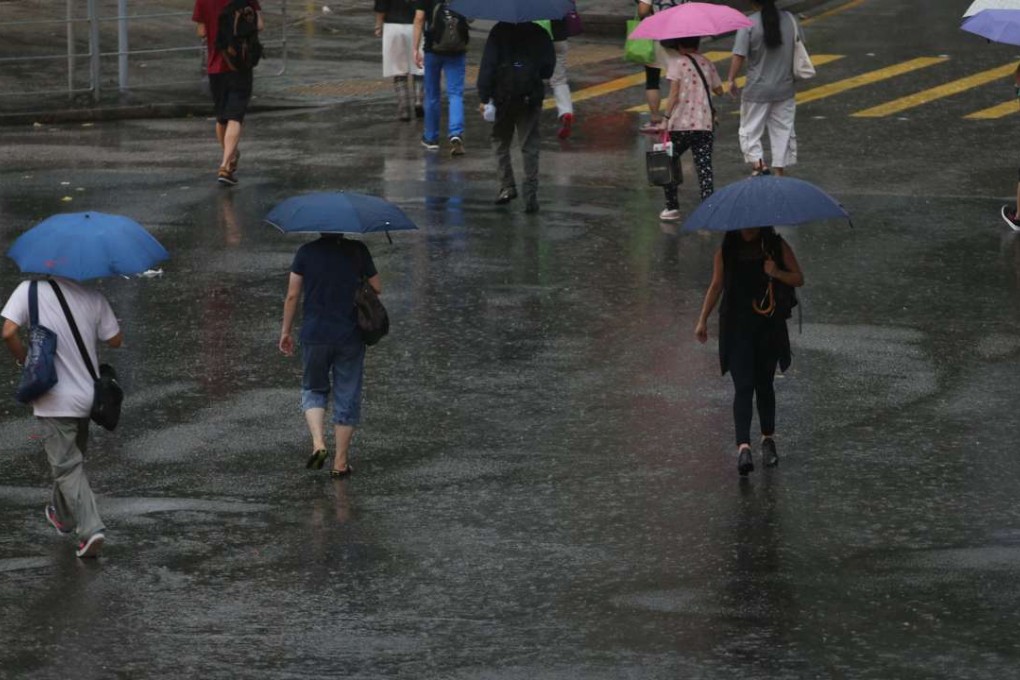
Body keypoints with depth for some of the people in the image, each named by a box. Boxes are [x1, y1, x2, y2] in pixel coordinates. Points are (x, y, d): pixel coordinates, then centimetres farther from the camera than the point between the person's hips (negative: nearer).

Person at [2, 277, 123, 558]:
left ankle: (91, 527, -12)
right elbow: (115, 340, 3)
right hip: (87, 394, 4)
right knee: (72, 458, 25)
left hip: (55, 398, -4)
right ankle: (63, 515, 43)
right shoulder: (93, 296, -1)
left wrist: (24, 357, -3)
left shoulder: (30, 290, -11)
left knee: (67, 466, 0)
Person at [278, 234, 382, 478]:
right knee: (347, 396, 10)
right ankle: (341, 462, 12)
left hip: (314, 336, 0)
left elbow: (292, 296, -2)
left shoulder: (306, 252, -5)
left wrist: (286, 331, 8)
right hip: (350, 337, 0)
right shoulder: (357, 251, -5)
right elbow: (377, 288, 3)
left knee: (313, 390, 18)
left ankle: (318, 443, -5)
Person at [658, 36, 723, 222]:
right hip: (705, 125, 3)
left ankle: (672, 207, 15)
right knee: (704, 167, 2)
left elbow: (674, 93, -13)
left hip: (680, 125, -3)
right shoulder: (707, 64, 10)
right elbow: (719, 90, 19)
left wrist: (666, 117, -14)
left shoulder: (677, 63, -4)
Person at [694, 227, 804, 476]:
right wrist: (703, 320, 5)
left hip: (769, 325, 1)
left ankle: (768, 439, 29)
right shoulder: (726, 251, 2)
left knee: (764, 384, 11)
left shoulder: (777, 247, 2)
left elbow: (798, 279, 3)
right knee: (743, 386, -11)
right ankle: (743, 447, -20)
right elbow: (716, 286, 10)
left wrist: (776, 273, -16)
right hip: (737, 326, -1)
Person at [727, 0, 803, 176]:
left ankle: (757, 162, -13)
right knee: (783, 130, 13)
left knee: (750, 130, 6)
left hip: (757, 91, -4)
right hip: (785, 89, 4)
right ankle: (779, 170, 18)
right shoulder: (790, 20, 0)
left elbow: (739, 56, -17)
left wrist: (732, 79, -6)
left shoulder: (748, 24, -15)